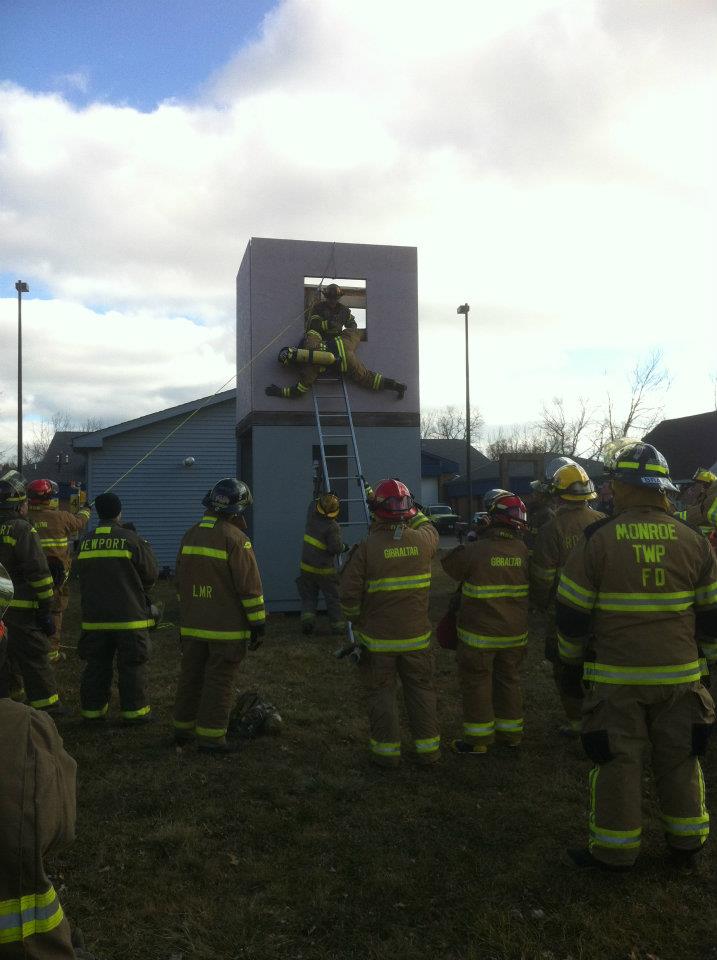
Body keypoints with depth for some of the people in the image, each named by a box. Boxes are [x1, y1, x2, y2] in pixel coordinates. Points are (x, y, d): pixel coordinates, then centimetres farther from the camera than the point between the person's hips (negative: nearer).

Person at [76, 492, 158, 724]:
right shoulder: (131, 539, -10)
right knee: (132, 666, 4)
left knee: (96, 665, 14)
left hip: (95, 617, 5)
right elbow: (151, 574, -5)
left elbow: (82, 577, 14)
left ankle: (93, 710, 20)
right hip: (129, 617, -4)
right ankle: (134, 712, 8)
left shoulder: (85, 542, 4)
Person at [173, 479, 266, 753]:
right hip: (226, 627, -7)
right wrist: (257, 623, -8)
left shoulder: (190, 535, 9)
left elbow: (181, 581, 18)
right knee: (219, 681, 1)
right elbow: (249, 585, -16)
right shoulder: (234, 538, -15)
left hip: (192, 625, 7)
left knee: (191, 675, 17)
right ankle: (211, 737, 5)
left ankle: (183, 728, 27)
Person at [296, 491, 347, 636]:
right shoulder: (333, 527, -20)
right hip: (324, 570, -4)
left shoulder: (312, 516, -3)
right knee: (333, 597, 9)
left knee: (308, 597, 15)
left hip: (306, 566, 5)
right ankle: (338, 626, 13)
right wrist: (344, 547, -3)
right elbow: (335, 548, -22)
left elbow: (313, 503, 19)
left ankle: (307, 618, -5)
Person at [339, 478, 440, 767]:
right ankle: (428, 747, 25)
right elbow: (431, 530, 19)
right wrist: (413, 512, 24)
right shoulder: (423, 540, -9)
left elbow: (349, 594, -13)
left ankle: (386, 749, 19)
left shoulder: (366, 548, -17)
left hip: (378, 638, -3)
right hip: (416, 635, 3)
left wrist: (355, 619, 6)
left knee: (381, 693, 12)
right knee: (421, 690, 16)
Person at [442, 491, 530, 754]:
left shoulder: (475, 551, -20)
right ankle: (511, 733, 31)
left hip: (479, 635, -4)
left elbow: (450, 565, -4)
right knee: (509, 680, 19)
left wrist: (466, 543, 11)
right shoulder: (523, 551, -7)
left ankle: (478, 739, 15)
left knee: (477, 683, 8)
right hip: (515, 633, 5)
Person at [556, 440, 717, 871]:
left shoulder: (597, 541, -11)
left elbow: (572, 615, -7)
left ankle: (616, 849, 18)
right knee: (679, 759, 17)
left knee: (619, 762, 7)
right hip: (679, 674, 3)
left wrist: (571, 662, 7)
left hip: (617, 678, -3)